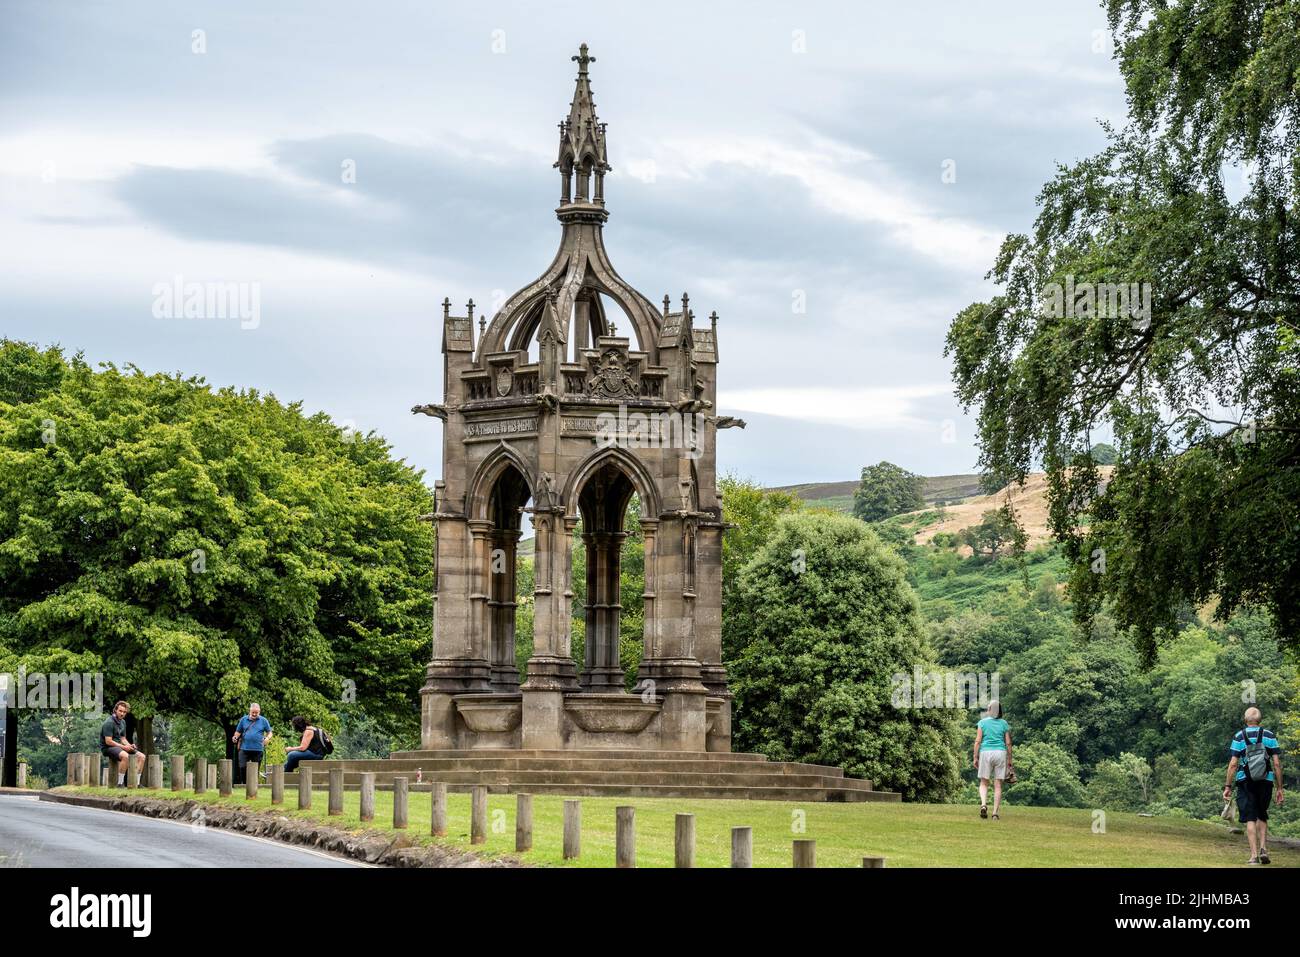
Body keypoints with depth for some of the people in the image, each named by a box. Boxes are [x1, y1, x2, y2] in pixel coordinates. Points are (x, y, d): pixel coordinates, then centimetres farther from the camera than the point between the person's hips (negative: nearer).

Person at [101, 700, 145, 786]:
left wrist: (129, 745, -2)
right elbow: (108, 741, -19)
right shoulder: (109, 723, -15)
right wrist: (123, 747, -20)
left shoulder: (123, 722, 13)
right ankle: (120, 783, -31)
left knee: (141, 756, -4)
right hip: (108, 748, -9)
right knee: (125, 756, -38)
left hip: (119, 746, 9)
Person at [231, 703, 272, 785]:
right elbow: (238, 731, 15)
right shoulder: (243, 720, 8)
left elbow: (269, 732, 11)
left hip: (258, 749, 0)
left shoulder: (263, 721, 6)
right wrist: (235, 737, -6)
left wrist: (267, 738, -10)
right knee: (242, 767, -8)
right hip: (244, 748, 0)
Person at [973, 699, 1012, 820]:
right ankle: (995, 813, 1)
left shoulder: (983, 722, 0)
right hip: (1000, 753, 1)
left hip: (986, 752, -1)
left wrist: (975, 758, -2)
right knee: (998, 785, 5)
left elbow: (978, 741, -5)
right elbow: (1008, 743, 4)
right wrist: (1009, 760, 10)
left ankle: (983, 804, -18)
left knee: (984, 783, 9)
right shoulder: (1004, 724, 6)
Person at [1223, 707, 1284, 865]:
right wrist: (1279, 788, 4)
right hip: (1266, 781, 2)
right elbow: (1277, 764, -1)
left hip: (1245, 781, -2)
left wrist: (1228, 787, -1)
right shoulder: (1270, 736, 2)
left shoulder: (1238, 737, -1)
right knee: (1262, 816, 19)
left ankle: (1254, 855, -6)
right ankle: (1263, 848, 4)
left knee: (1250, 819, 1)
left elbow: (1233, 764, -6)